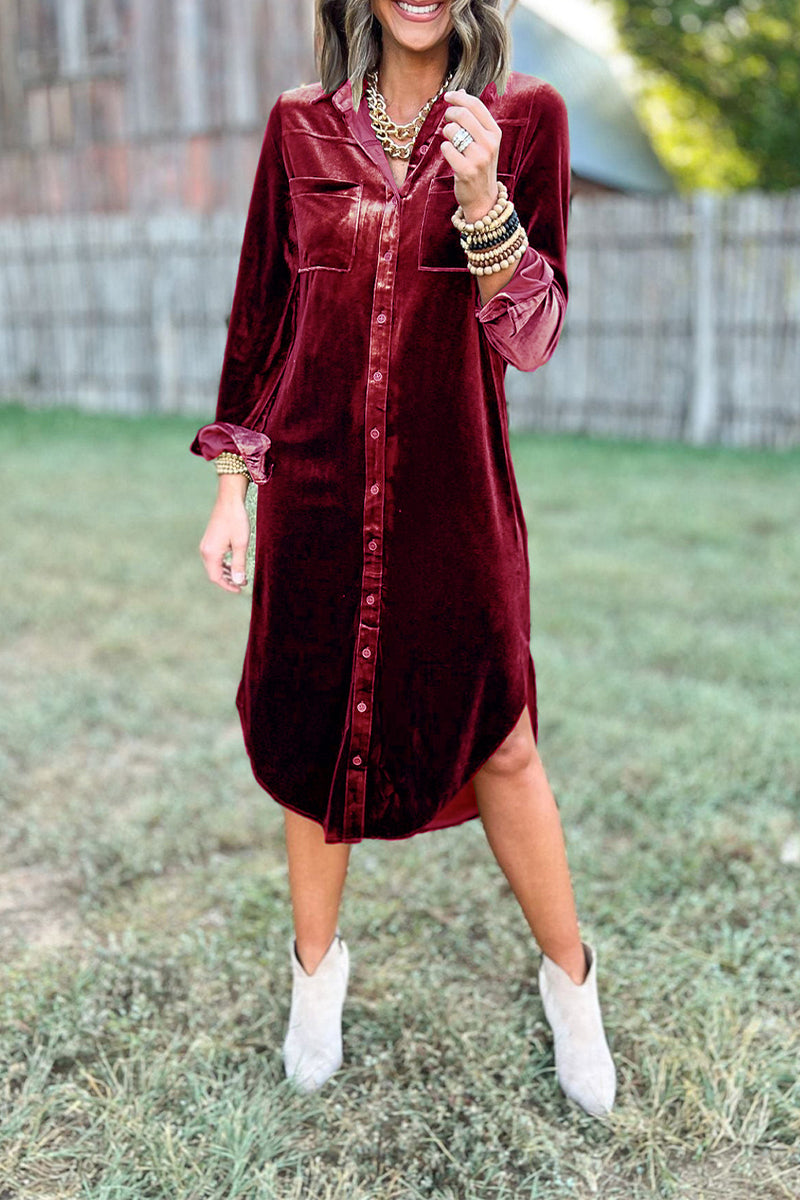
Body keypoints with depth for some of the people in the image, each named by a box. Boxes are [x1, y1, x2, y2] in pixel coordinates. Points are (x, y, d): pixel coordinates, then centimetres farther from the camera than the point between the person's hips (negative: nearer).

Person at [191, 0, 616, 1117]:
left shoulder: (523, 118, 0)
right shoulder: (301, 123, 5)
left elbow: (533, 336, -4)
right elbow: (258, 320, 8)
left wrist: (482, 196, -20)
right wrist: (231, 491, 6)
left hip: (453, 491, -2)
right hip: (315, 487, 2)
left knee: (498, 741, 6)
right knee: (314, 731, 12)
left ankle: (569, 979, 29)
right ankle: (317, 964, 36)